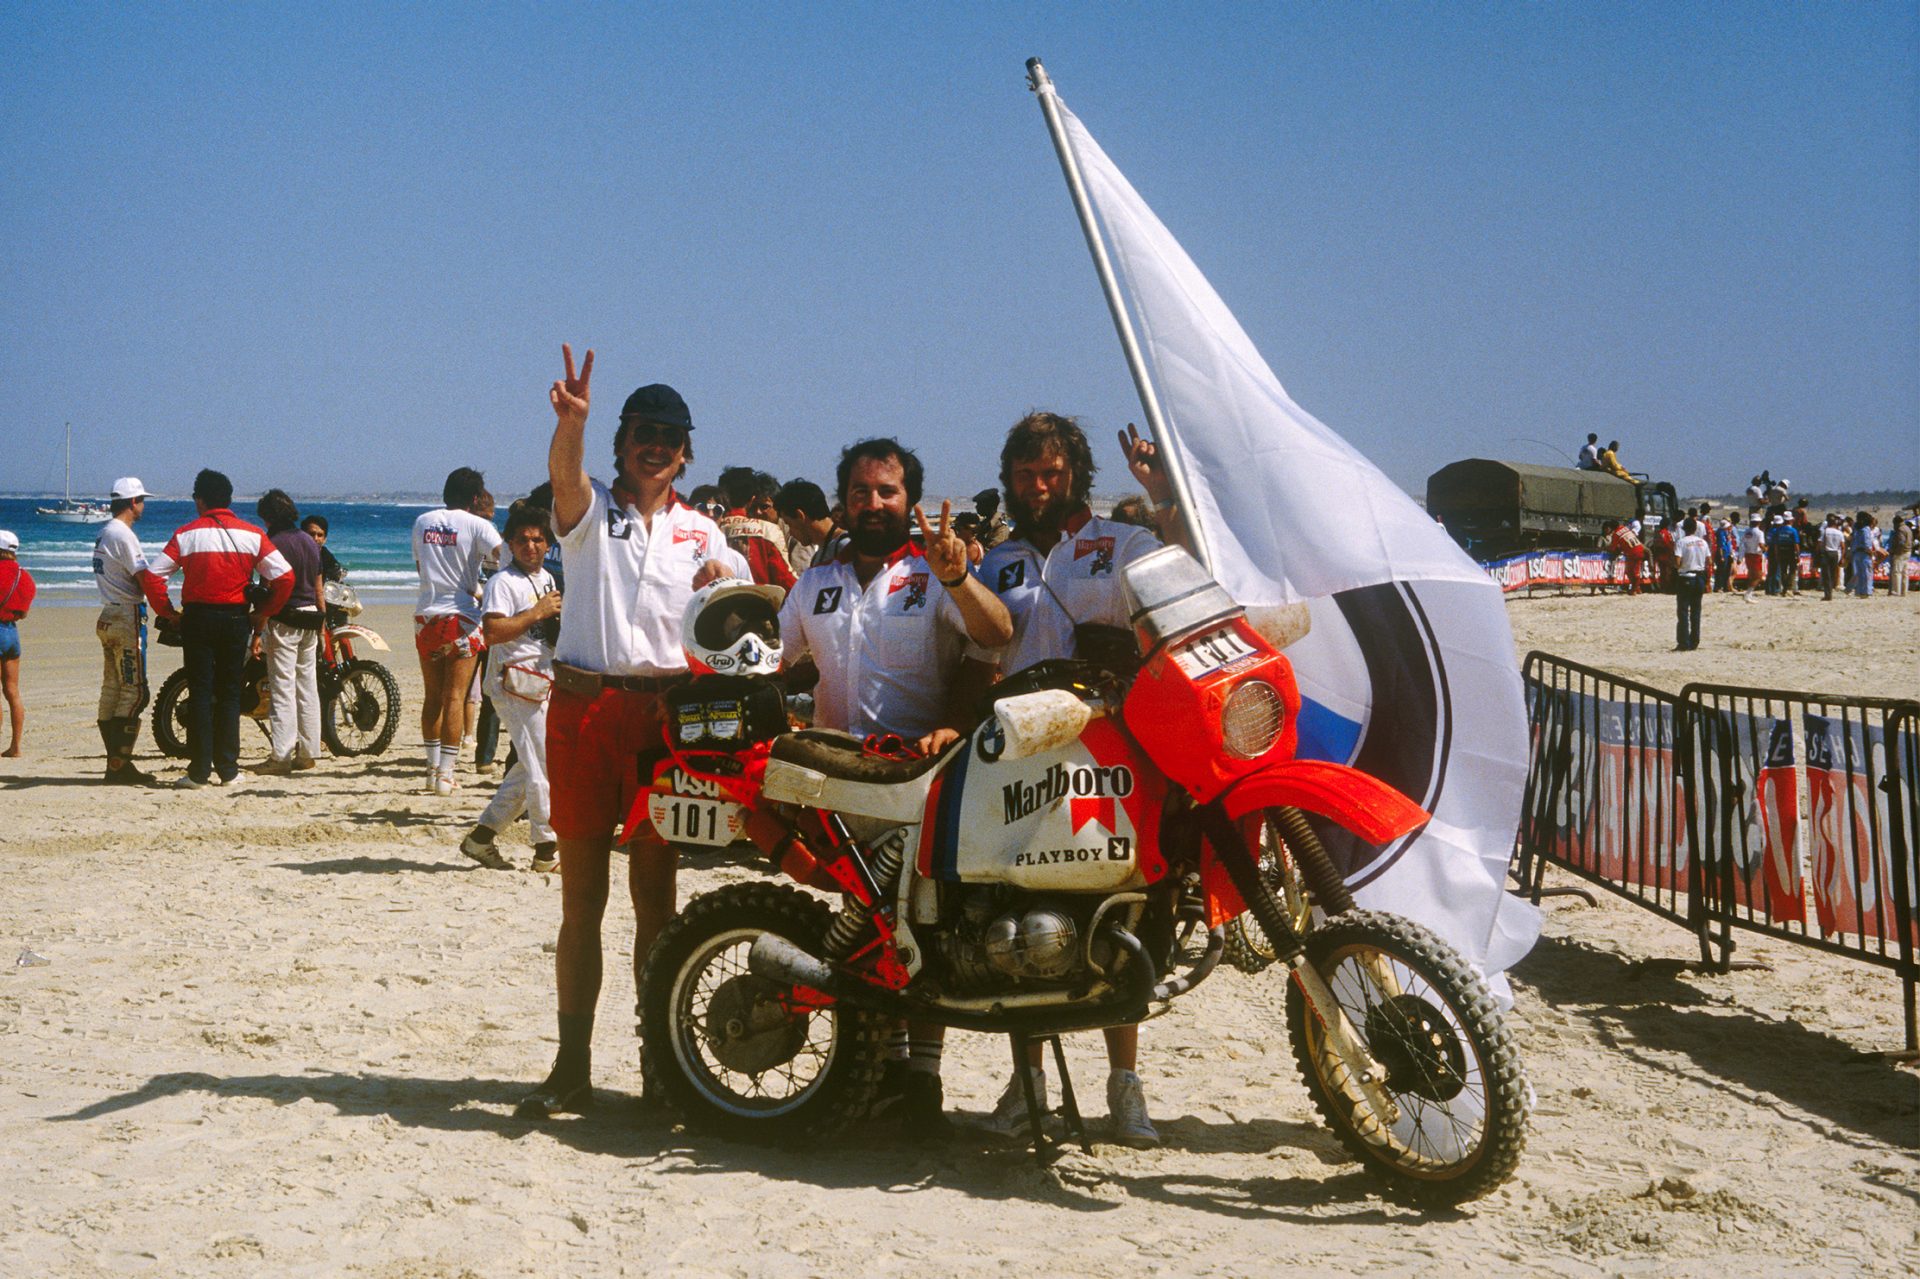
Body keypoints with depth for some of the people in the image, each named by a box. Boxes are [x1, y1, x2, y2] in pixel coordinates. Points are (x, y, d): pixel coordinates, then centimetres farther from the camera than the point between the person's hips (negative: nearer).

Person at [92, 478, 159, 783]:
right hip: (128, 617, -10)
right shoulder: (123, 535, -13)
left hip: (108, 617, 10)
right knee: (134, 692, -8)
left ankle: (115, 763, 15)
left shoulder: (104, 533, 16)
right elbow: (145, 580, -18)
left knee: (112, 690, 11)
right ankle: (119, 765, -10)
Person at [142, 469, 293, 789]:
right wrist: (263, 613, 4)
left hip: (197, 617, -1)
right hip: (236, 618, 1)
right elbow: (285, 576, -5)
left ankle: (199, 771, 0)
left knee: (200, 693, 2)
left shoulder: (186, 534, -1)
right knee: (229, 694, 7)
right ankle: (228, 770, 6)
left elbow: (152, 575, -8)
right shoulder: (251, 534, 2)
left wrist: (167, 612, 2)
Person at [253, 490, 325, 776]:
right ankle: (307, 752, 13)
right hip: (310, 619, 7)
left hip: (284, 620, -7)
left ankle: (281, 756, -8)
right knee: (308, 688, 10)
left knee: (282, 689, -7)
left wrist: (259, 632, -13)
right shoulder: (311, 543, 12)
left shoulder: (274, 544, -11)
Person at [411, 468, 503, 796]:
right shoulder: (477, 525, -6)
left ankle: (433, 768, 16)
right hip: (461, 617, -5)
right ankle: (445, 774, -4)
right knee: (455, 697, -2)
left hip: (426, 616, 5)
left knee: (432, 697, 13)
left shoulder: (422, 522, 10)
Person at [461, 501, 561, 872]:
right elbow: (492, 631, -23)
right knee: (543, 767, -8)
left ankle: (482, 835, 20)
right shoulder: (503, 582, -11)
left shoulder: (547, 578, 18)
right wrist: (538, 612, -21)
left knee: (529, 767, 13)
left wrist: (558, 620, 13)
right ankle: (548, 850, 0)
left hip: (544, 683, 10)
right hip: (516, 683, -10)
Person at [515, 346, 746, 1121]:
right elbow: (563, 474, -17)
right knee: (581, 899, 2)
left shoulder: (700, 533, 15)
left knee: (656, 897, 6)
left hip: (665, 711, 2)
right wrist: (571, 420, -39)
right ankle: (572, 1066, 7)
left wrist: (726, 577, -13)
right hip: (584, 707, -2)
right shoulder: (590, 512, 6)